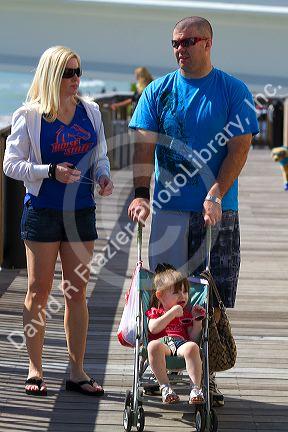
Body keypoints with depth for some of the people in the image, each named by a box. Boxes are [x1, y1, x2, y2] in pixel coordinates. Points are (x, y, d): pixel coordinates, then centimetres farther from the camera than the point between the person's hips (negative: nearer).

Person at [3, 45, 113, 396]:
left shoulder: (90, 111, 7)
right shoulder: (30, 115, -5)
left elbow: (100, 156, 15)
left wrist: (103, 176, -6)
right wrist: (50, 171, -19)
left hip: (81, 210, 4)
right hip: (43, 210, -4)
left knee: (77, 291, 6)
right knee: (39, 290, 2)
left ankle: (77, 371, 12)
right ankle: (35, 370, 12)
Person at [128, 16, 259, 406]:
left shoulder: (233, 91, 1)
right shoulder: (158, 92, 6)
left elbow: (239, 148, -4)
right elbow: (145, 146, -1)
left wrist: (215, 195, -16)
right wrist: (141, 193, -15)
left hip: (217, 210, -1)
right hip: (168, 209, 1)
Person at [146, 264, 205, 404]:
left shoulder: (186, 315, 30)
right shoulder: (155, 311, 24)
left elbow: (194, 337, 17)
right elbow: (153, 329, -1)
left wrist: (197, 320, 7)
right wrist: (172, 313, -1)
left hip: (181, 343, 2)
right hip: (162, 342, -1)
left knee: (192, 347, -36)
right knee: (154, 345, -40)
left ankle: (196, 388, -39)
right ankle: (165, 386, -38)